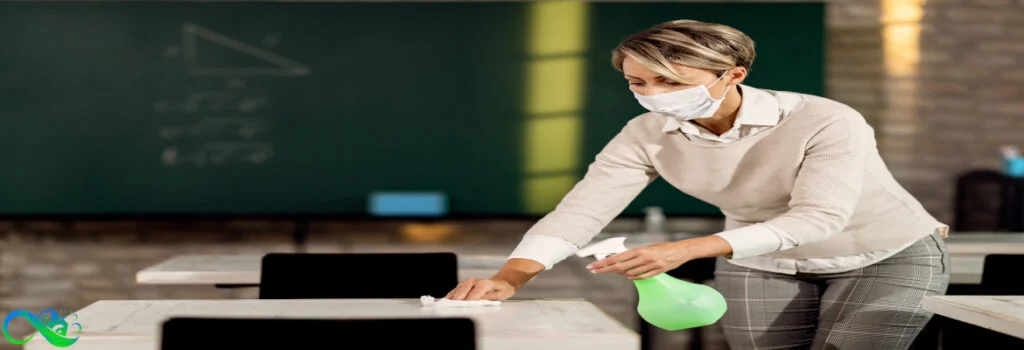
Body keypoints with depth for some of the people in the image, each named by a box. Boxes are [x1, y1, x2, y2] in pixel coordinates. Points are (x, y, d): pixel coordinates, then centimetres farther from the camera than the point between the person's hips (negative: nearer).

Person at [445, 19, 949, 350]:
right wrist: (511, 277, -43)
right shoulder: (645, 135, -18)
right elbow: (582, 208, -24)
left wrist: (685, 250, -50)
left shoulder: (826, 122, -31)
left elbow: (818, 217, -39)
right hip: (761, 265, 4)